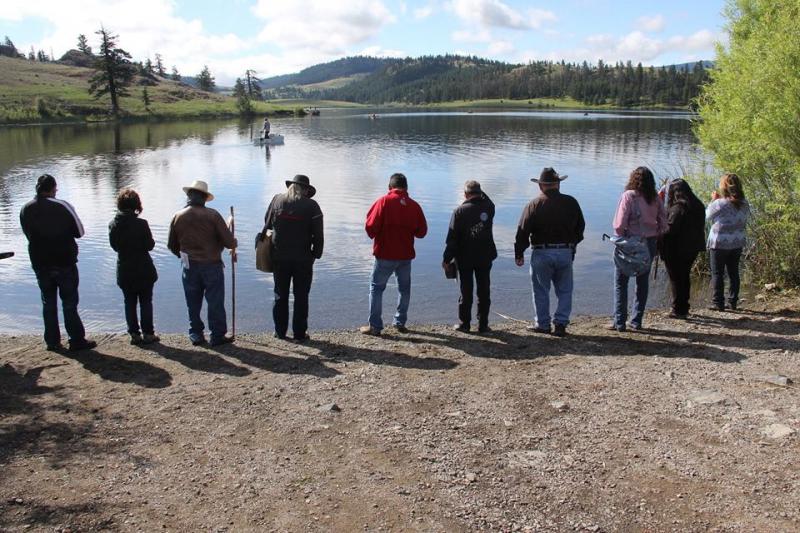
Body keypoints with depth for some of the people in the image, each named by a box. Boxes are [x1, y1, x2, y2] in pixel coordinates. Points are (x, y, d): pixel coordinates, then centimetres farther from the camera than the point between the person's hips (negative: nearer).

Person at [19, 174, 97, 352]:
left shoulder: (26, 210, 0)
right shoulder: (62, 206, -13)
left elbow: (28, 235, 10)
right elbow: (79, 232, -6)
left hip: (40, 264, 4)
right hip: (65, 263, -4)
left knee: (48, 303, 14)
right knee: (69, 303, 4)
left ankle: (52, 341, 18)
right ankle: (77, 341, 7)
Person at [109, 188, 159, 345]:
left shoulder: (113, 225, -4)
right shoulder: (141, 224, -18)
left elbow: (114, 246, 6)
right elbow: (149, 245, -11)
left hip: (124, 271, 3)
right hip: (144, 270, -3)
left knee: (129, 303, 13)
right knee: (146, 302, 8)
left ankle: (134, 334, 17)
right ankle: (148, 334, 11)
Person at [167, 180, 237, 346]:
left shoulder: (178, 217, -2)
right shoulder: (212, 215, -13)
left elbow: (172, 245, 8)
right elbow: (229, 241, -15)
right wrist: (233, 245, 8)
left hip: (189, 267, 3)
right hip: (212, 265, -3)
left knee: (193, 303, 15)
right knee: (215, 302, 7)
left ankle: (196, 335, 24)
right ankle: (218, 335, 14)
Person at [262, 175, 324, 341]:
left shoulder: (277, 200, 0)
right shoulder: (311, 206, -9)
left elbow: (267, 224, 10)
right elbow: (318, 235, -9)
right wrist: (316, 254, 2)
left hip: (279, 257, 3)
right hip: (302, 259, -3)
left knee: (280, 295, 14)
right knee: (301, 296, 7)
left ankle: (280, 331, 21)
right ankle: (299, 333, 12)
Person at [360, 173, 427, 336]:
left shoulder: (384, 201, -10)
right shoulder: (414, 206, -1)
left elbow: (371, 227, -14)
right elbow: (421, 231, 4)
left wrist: (375, 236, 7)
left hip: (385, 254, -3)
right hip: (406, 255, 3)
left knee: (376, 287, 6)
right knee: (404, 288, 18)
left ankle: (375, 325, 4)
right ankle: (400, 322, 21)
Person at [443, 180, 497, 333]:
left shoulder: (460, 211, -9)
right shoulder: (489, 207, -3)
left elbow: (452, 237, -10)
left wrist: (447, 258, -4)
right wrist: (480, 193, 16)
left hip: (465, 258, -2)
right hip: (485, 257, 2)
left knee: (466, 291, 7)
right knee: (484, 291, 7)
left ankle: (464, 323, 13)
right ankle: (483, 325, 10)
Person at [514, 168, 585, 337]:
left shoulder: (534, 205, -8)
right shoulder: (571, 203, 2)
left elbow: (522, 231, -8)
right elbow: (580, 227, 12)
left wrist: (519, 254, 1)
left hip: (541, 254, -2)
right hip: (566, 252, 2)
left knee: (541, 291, 9)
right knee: (565, 290, 13)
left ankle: (543, 324, 16)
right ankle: (560, 324, 9)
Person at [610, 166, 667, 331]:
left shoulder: (628, 196, -11)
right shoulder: (656, 199, 3)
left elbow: (619, 224, -16)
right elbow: (663, 224, 3)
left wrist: (621, 239, -1)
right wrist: (654, 238, 13)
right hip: (650, 244, 5)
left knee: (621, 282, 3)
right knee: (643, 282, 12)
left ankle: (619, 322, 1)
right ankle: (637, 321, 17)